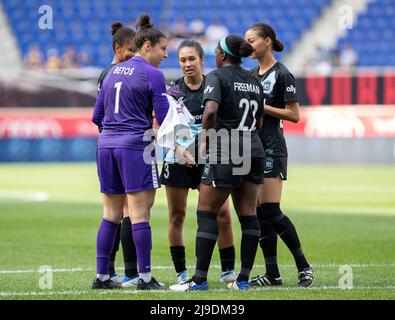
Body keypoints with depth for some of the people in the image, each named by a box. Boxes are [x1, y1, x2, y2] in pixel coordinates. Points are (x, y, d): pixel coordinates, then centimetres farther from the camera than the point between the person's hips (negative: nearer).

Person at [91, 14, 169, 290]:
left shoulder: (113, 72, 14)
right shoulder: (153, 75, -7)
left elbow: (97, 116, 17)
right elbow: (163, 119, -11)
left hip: (106, 145, 7)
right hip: (136, 146, -7)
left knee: (111, 214, 11)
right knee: (140, 213, -5)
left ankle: (101, 276, 11)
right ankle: (145, 278, -4)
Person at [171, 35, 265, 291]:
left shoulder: (217, 76, -6)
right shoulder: (255, 81, 15)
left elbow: (210, 110, -21)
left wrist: (207, 134, -6)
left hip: (226, 152, -7)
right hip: (254, 151, 7)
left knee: (207, 213, -1)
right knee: (248, 215, 7)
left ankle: (200, 278, -4)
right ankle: (244, 278, 7)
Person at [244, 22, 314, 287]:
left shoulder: (282, 75, -8)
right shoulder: (251, 74, 15)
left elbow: (294, 115, -10)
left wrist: (263, 106, -15)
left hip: (271, 149, -8)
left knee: (271, 211, -12)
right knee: (259, 213, 4)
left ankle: (304, 266, -1)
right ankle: (272, 274, 6)